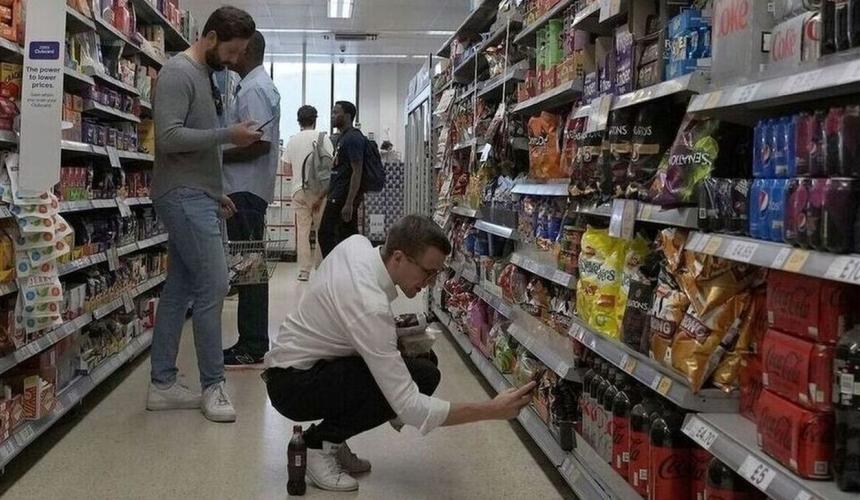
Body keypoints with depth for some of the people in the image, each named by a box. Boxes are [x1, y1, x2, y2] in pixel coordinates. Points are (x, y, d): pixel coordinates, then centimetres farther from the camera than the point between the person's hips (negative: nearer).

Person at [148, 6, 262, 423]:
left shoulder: (204, 75, 18)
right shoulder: (178, 73, -10)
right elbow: (169, 138, -21)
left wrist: (217, 192, 18)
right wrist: (229, 135, -18)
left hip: (197, 197, 9)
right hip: (184, 197, -9)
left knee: (179, 290, 9)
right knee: (212, 287, -10)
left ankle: (162, 385, 15)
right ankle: (213, 386, -2)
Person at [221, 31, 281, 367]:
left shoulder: (254, 89, -12)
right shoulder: (258, 86, 20)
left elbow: (259, 143, -21)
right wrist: (220, 152, 12)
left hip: (246, 190, -10)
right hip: (247, 188, 10)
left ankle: (252, 347, -3)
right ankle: (252, 343, 17)